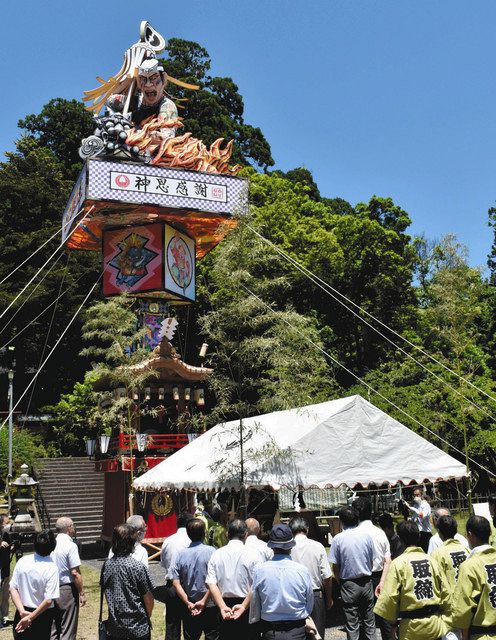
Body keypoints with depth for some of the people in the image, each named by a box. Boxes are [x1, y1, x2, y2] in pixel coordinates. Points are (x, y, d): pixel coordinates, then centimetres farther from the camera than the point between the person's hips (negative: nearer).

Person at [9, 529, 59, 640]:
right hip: (42, 615, -3)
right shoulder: (52, 568, -20)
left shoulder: (22, 561, -8)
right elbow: (48, 600, -23)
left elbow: (13, 588, -7)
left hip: (22, 614, 4)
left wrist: (22, 611, -10)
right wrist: (30, 618, -15)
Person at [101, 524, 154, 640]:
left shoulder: (107, 565, -4)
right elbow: (148, 598, -12)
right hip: (138, 628, -4)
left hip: (114, 627, 4)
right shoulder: (138, 567, -18)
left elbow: (104, 590, 9)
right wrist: (148, 616, 7)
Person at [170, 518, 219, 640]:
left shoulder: (181, 554, -4)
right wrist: (204, 601, -12)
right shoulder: (211, 552, -13)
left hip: (189, 607, 3)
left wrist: (188, 603, -6)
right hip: (209, 606, -3)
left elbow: (176, 583, -7)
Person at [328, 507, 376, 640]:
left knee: (352, 624, 7)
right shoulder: (367, 535, -3)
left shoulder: (338, 539, -11)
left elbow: (335, 567, -6)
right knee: (369, 621, 16)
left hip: (349, 584, -3)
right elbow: (372, 562, 5)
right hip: (366, 583, 3)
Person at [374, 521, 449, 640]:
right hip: (435, 623, 4)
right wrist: (444, 613, 19)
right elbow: (444, 591, 4)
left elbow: (390, 596, -12)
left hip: (413, 626, -3)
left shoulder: (398, 563, -11)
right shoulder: (430, 560, 0)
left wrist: (392, 620, 3)